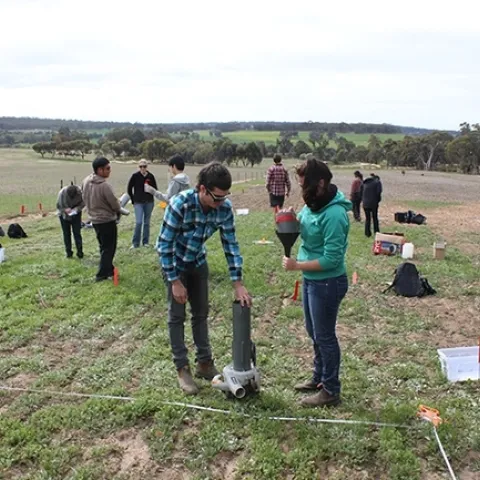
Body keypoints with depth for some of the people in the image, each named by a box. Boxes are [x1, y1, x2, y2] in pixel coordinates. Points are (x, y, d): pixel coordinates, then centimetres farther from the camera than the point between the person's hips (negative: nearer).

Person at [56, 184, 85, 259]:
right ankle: (69, 252, 14)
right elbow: (58, 205, -13)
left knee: (77, 233, -1)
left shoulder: (79, 192, -25)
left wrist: (77, 209, -26)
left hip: (76, 215, 0)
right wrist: (65, 210, -30)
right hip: (64, 215, 0)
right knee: (66, 234, 6)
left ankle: (80, 252, 4)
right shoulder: (62, 193, -25)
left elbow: (83, 203, -9)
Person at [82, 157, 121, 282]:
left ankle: (108, 269, 30)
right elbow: (115, 204, -17)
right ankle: (102, 274, 6)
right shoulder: (104, 185, -27)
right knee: (109, 248, 4)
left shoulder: (86, 181, -3)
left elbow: (85, 199, 8)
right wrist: (118, 211, 4)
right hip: (107, 220, -8)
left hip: (94, 219, 8)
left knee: (103, 246, 20)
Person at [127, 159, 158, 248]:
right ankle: (135, 243, 1)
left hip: (149, 202, 2)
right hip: (138, 202, -2)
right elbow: (129, 189, 3)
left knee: (147, 222, 9)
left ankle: (145, 242, 19)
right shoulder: (135, 176, -6)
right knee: (138, 222, -9)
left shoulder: (151, 176, -2)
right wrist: (133, 200, 4)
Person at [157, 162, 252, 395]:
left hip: (198, 263, 5)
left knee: (201, 314, 12)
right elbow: (164, 244, -26)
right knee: (177, 316, 2)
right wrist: (175, 281, -23)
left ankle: (204, 362, 25)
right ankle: (182, 369, 13)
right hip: (174, 263, -5)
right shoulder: (180, 204, -34)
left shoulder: (224, 208, -20)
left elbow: (230, 244, -12)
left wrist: (238, 284, -15)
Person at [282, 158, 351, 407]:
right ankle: (319, 378, 41)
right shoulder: (313, 204, 1)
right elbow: (304, 227, 16)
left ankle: (330, 391, 22)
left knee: (325, 336, 5)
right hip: (311, 279, 9)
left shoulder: (334, 214, -26)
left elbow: (331, 259, -26)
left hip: (327, 283, -9)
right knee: (314, 333, 22)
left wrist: (297, 265, -20)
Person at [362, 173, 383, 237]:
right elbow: (378, 192, -13)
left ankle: (367, 233, 10)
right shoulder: (377, 182, 0)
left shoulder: (365, 183, 15)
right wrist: (378, 200, -1)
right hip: (373, 203, -3)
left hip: (365, 203, 3)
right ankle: (376, 232, 12)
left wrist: (363, 200, 11)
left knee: (367, 218, 11)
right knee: (375, 218, 10)